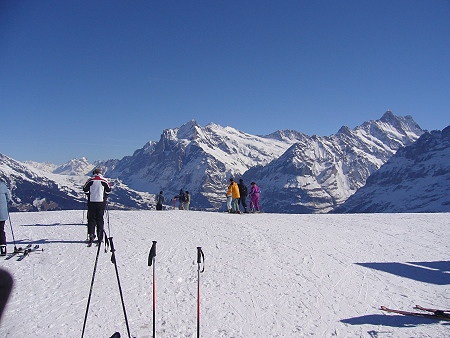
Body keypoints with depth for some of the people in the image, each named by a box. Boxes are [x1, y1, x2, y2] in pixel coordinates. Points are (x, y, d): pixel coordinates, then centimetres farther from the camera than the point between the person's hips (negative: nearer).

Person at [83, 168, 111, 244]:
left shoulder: (90, 180, -1)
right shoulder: (104, 180, -1)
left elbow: (85, 189, 4)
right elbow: (108, 190, 3)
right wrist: (105, 197, 18)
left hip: (91, 202, 0)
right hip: (101, 202, 0)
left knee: (91, 218, 9)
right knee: (100, 219, 6)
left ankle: (91, 234, -1)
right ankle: (100, 237, 8)